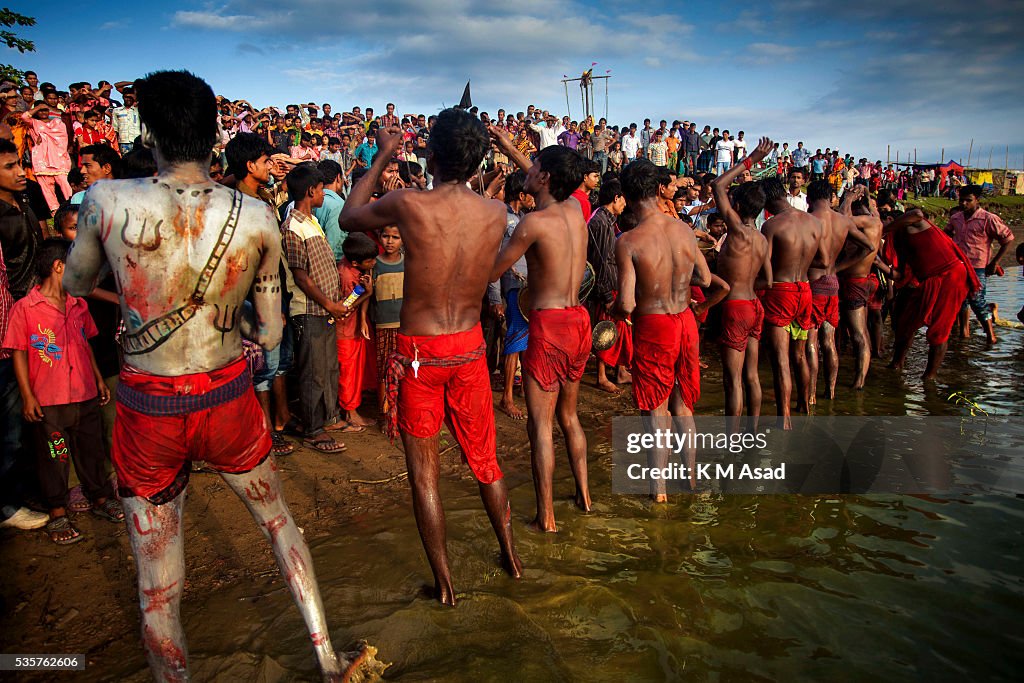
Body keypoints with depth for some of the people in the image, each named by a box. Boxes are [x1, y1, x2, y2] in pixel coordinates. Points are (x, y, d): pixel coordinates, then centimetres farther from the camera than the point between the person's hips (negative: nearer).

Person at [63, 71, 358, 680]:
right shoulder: (258, 218, -10)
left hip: (147, 410, -1)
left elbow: (76, 285, 7)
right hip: (229, 401, 2)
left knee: (159, 589, 15)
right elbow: (271, 333, -2)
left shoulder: (108, 201, -14)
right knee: (280, 519, 26)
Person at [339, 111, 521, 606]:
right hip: (470, 346, 4)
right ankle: (511, 557, 37)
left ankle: (444, 583, 21)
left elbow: (348, 217, 2)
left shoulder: (408, 204, -17)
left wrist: (383, 157, 11)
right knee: (484, 458, 21)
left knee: (424, 470, 11)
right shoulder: (496, 214, -7)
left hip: (419, 351, -3)